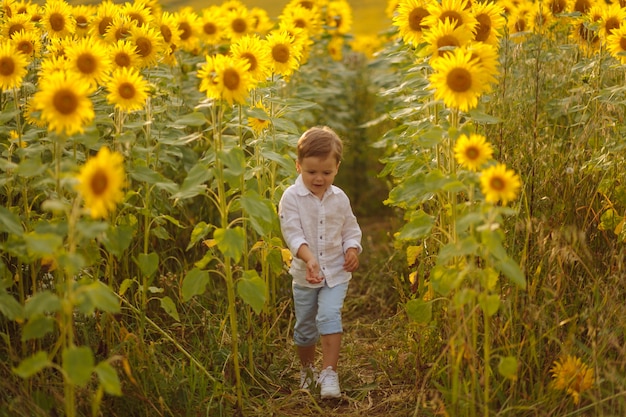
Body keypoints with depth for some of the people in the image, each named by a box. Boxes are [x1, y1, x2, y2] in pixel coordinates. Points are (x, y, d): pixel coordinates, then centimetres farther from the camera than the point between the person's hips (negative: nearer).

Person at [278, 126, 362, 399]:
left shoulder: (339, 198, 1)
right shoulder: (291, 197, -11)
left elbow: (350, 229, 12)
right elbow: (292, 232, -21)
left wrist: (352, 249, -9)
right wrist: (309, 258, -36)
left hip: (336, 271, 1)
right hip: (304, 273, -1)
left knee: (329, 316, -19)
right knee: (304, 326, 13)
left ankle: (329, 373, -15)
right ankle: (307, 370, 35)